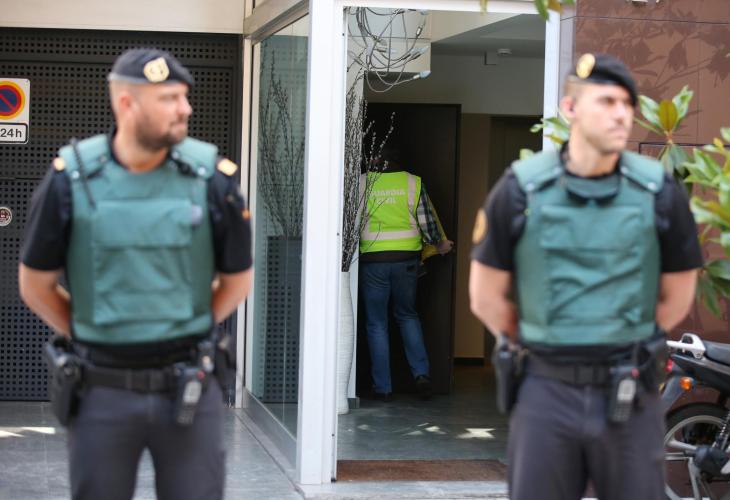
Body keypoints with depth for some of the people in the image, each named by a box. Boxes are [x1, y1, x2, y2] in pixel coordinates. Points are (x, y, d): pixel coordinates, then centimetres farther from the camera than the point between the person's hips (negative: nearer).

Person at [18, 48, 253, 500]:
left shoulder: (210, 176, -5)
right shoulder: (71, 179, -6)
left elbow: (237, 279, 8)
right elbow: (36, 285, 5)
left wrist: (185, 336, 9)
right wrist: (89, 339, 8)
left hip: (188, 389, 0)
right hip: (102, 390, 0)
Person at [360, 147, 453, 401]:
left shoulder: (363, 183, -1)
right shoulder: (413, 183, 1)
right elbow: (427, 221, 0)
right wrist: (440, 244, 18)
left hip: (372, 260, -1)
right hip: (406, 259, 1)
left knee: (377, 324, 7)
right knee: (408, 316, 19)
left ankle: (382, 387, 7)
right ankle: (421, 373, 4)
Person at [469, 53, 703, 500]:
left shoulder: (659, 192, -4)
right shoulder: (521, 190, -5)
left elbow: (676, 298, 9)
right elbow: (487, 297, 5)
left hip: (629, 396, 1)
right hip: (546, 394, 0)